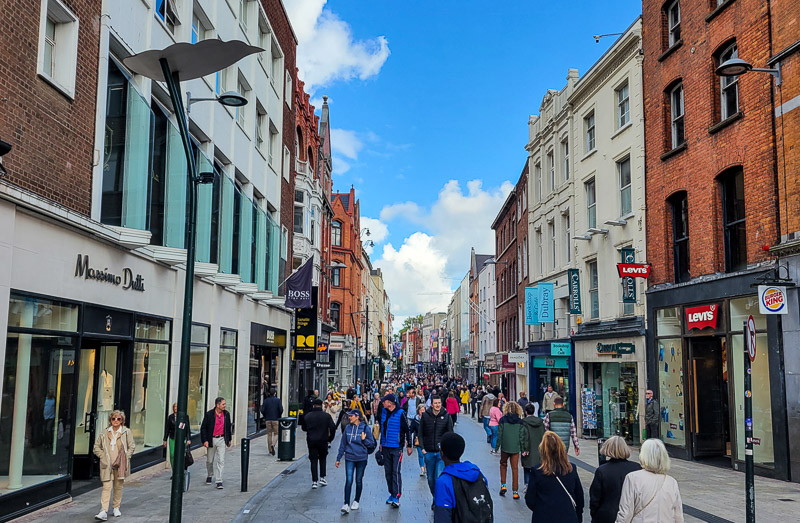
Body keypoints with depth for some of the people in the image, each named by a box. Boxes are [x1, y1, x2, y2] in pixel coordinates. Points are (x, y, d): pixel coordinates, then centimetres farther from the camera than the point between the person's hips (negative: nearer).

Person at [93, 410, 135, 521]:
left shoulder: (126, 432, 2)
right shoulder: (104, 433, 4)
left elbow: (132, 446, 5)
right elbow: (96, 447, 10)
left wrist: (126, 457, -4)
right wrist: (102, 456, -2)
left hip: (120, 464, 1)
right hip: (107, 464, -1)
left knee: (119, 486, 10)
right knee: (106, 486, -10)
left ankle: (116, 508, 26)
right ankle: (103, 512, -15)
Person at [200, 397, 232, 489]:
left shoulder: (226, 414, 2)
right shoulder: (209, 414, -9)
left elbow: (228, 427, 14)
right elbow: (203, 428, -5)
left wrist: (229, 439, 17)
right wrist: (205, 440, -12)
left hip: (221, 439, 1)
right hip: (211, 440, -1)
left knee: (221, 461, -7)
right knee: (210, 461, 13)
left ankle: (219, 481, -5)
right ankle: (209, 476, 38)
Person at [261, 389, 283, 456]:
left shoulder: (266, 400, 2)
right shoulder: (278, 400, -5)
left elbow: (262, 410, -2)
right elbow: (281, 410, -11)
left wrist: (265, 417, 14)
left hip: (268, 419, 3)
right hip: (276, 419, -3)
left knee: (269, 434, 10)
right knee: (276, 433, 5)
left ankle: (270, 449, 13)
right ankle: (273, 445, -20)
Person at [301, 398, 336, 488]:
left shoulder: (307, 416, -1)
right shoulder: (327, 416, -5)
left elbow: (303, 428, 8)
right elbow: (333, 427, -9)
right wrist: (330, 438, 4)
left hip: (311, 441, 1)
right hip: (323, 441, 0)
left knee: (313, 460, 5)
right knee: (322, 459, 19)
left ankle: (314, 481, 2)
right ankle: (322, 478, 14)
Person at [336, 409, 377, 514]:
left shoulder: (365, 428, -4)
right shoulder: (348, 428, 4)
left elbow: (372, 444, 0)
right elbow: (343, 444, 11)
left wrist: (364, 439, -18)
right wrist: (338, 458, 11)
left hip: (361, 458, -1)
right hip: (349, 458, 1)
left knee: (359, 480, 10)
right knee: (349, 480, -8)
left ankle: (356, 501, 27)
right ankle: (346, 504, -10)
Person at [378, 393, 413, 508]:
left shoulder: (400, 414, -11)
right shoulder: (384, 412, 7)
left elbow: (407, 430, -6)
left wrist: (409, 446, -4)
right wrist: (381, 443, 23)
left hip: (397, 448, -6)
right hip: (386, 448, 6)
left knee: (396, 472, -8)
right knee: (388, 472, 10)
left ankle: (396, 496, -6)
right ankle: (392, 494, 21)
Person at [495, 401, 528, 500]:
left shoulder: (503, 420, -7)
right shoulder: (519, 421, -2)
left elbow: (499, 435, -6)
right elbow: (522, 436, -2)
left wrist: (496, 447, 2)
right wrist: (523, 449, 6)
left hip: (505, 447, -1)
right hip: (516, 448, 1)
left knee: (503, 464, 22)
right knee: (515, 469, 7)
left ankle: (503, 485, 14)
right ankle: (515, 492, 8)